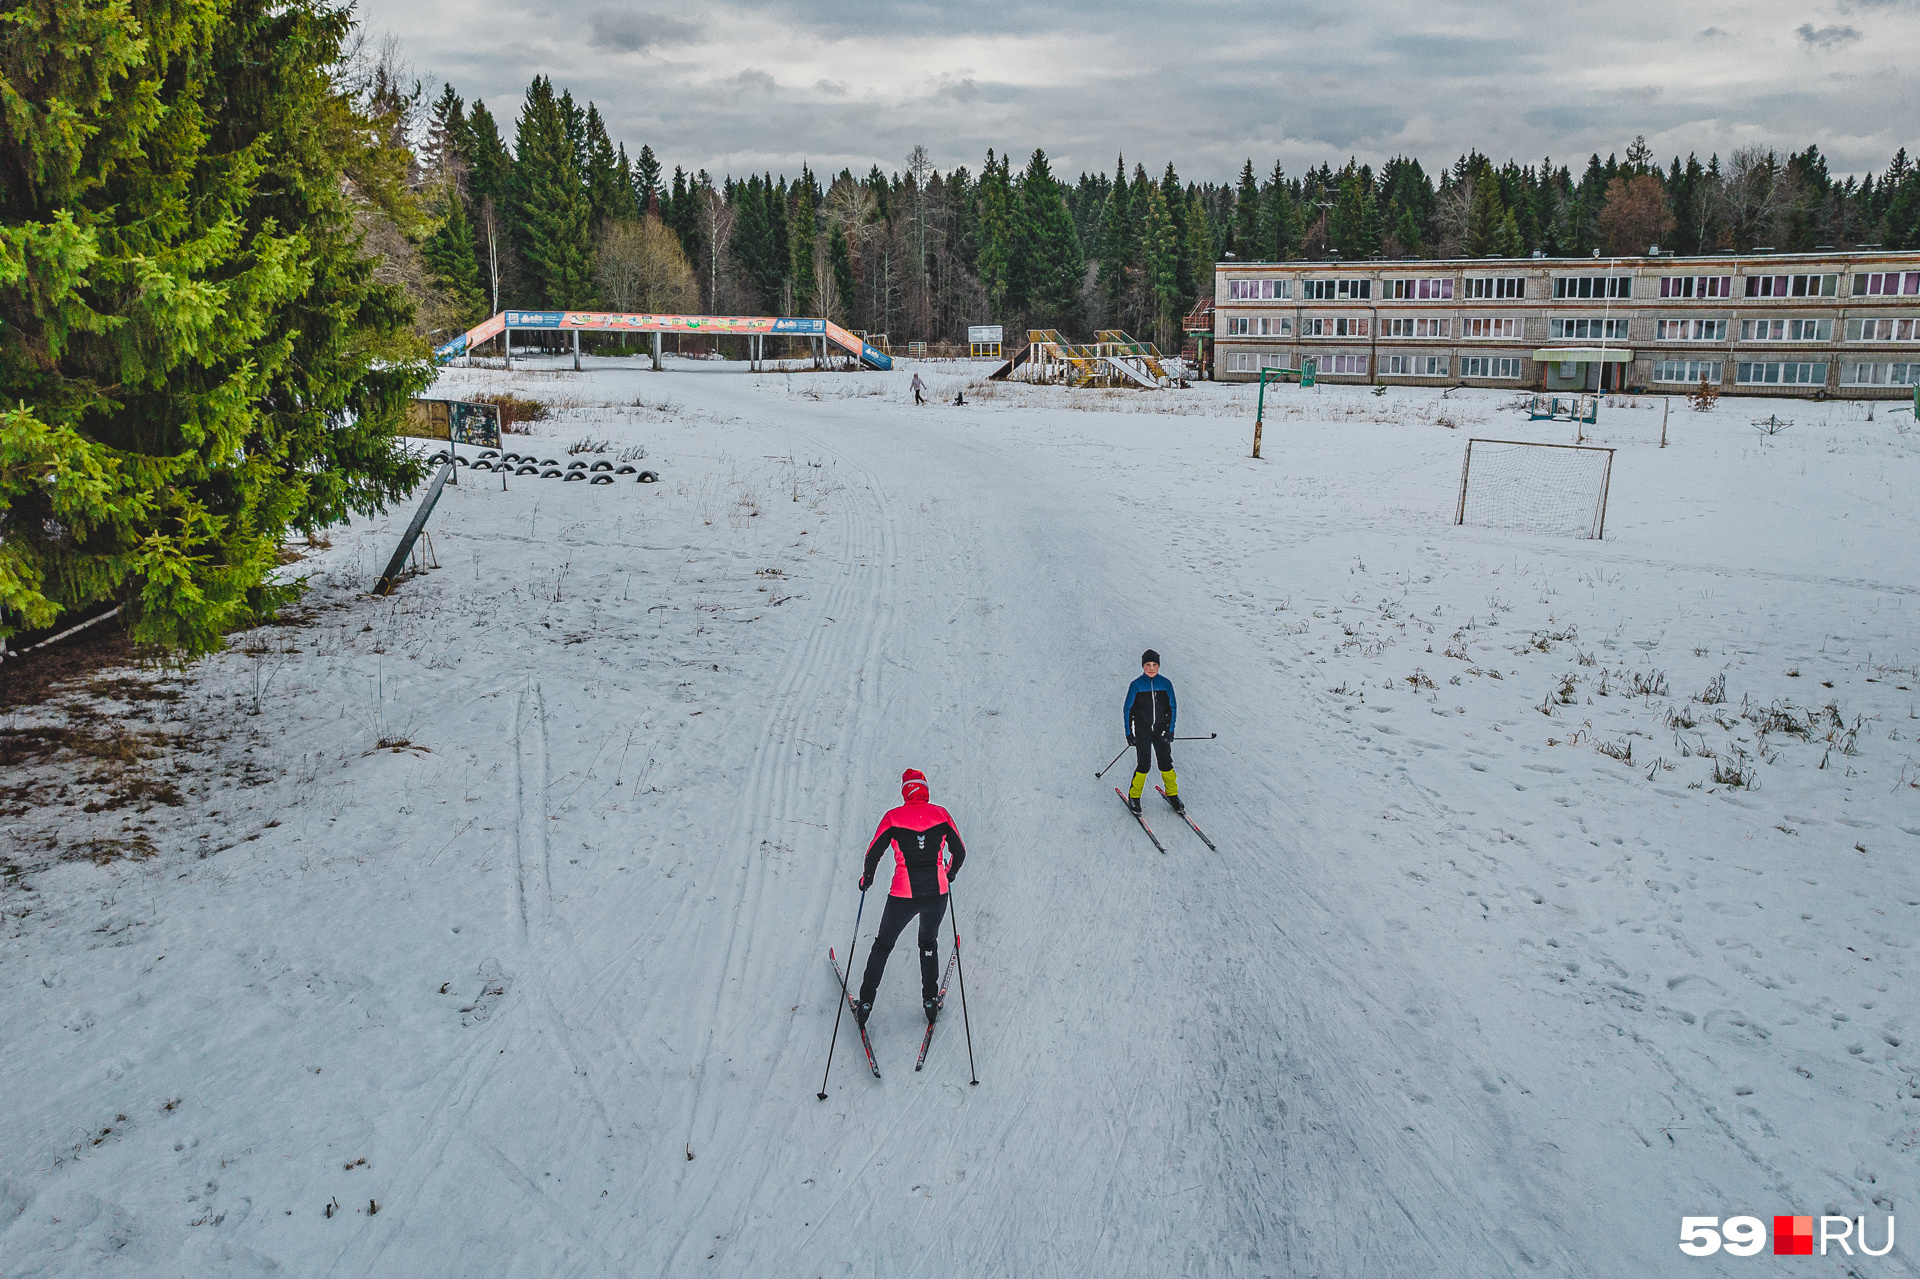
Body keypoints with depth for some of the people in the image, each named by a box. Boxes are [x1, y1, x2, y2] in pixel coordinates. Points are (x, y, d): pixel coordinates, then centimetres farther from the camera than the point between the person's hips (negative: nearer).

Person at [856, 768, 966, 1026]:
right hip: (937, 893, 2)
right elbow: (959, 852, 5)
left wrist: (866, 878, 16)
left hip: (903, 895, -2)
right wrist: (949, 874, 25)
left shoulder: (893, 817, -7)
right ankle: (930, 1000, 27)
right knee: (929, 942, 27)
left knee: (883, 944, 19)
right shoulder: (941, 814, -2)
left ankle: (866, 1002, 19)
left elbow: (873, 854, -4)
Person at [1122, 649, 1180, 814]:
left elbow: (1173, 707, 7)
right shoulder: (1136, 685, -7)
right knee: (1144, 764, -8)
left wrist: (1170, 730, 0)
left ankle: (1172, 794, 20)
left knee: (1166, 762, 1)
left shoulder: (1165, 683, -1)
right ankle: (1134, 796, 10)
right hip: (1142, 730, -2)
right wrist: (1129, 733, -3)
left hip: (1161, 729, 2)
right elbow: (1127, 709, 0)